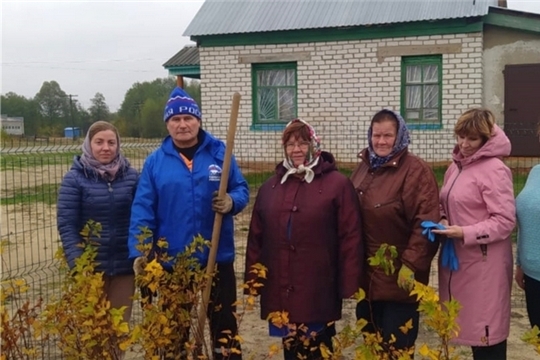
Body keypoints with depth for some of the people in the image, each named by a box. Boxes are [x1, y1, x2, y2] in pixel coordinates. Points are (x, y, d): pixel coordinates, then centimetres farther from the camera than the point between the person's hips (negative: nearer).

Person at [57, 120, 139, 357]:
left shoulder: (131, 176, -1)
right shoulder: (75, 178, -6)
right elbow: (66, 224, -8)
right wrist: (77, 263, -16)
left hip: (124, 264, 2)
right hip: (91, 265, -2)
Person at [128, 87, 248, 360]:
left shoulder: (219, 153, -1)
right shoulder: (155, 161, -1)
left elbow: (241, 189, 3)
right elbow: (142, 210, -5)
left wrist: (231, 202, -20)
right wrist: (139, 252, -14)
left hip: (217, 258, 0)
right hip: (172, 261, 1)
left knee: (224, 325, 12)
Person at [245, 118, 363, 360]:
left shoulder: (337, 183, -4)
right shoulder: (270, 186, 11)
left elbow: (350, 237, -6)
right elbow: (256, 237, 10)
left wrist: (349, 284, -9)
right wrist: (252, 279, 7)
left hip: (318, 289, -4)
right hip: (280, 289, 4)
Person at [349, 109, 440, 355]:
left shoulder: (415, 170, -14)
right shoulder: (364, 168, 10)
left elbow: (426, 223, -19)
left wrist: (411, 264, -21)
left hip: (398, 276, -7)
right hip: (367, 274, 7)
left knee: (396, 345, 4)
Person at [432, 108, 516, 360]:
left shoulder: (494, 170, -13)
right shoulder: (456, 166, 11)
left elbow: (505, 221, -16)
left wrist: (465, 233, -23)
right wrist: (444, 221, -1)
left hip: (485, 264, -7)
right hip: (458, 258, 8)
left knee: (487, 330, 1)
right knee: (472, 326, 16)